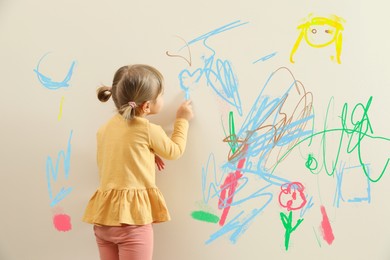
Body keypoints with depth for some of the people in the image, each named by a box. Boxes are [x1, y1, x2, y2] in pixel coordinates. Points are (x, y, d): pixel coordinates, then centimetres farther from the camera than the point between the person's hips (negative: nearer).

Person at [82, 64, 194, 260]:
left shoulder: (106, 128, 11)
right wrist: (182, 120, 21)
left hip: (104, 214, 6)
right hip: (132, 217, -6)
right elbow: (174, 152, 9)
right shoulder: (150, 130, -8)